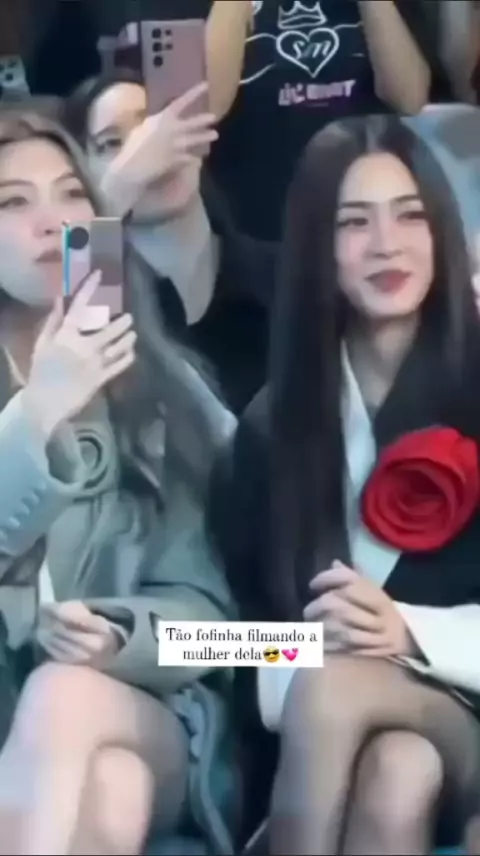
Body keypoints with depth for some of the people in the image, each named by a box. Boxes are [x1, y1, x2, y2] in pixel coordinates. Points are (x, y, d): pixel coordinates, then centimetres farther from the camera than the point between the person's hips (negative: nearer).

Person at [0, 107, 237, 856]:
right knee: (105, 793, -33)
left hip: (148, 707, 1)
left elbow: (205, 604, 2)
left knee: (64, 699, -33)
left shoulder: (162, 383, 5)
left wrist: (119, 637, -20)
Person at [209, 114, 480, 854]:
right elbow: (244, 606, 2)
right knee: (397, 772, -33)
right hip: (317, 746, 2)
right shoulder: (273, 422, 5)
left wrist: (412, 633, -20)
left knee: (331, 688, -32)